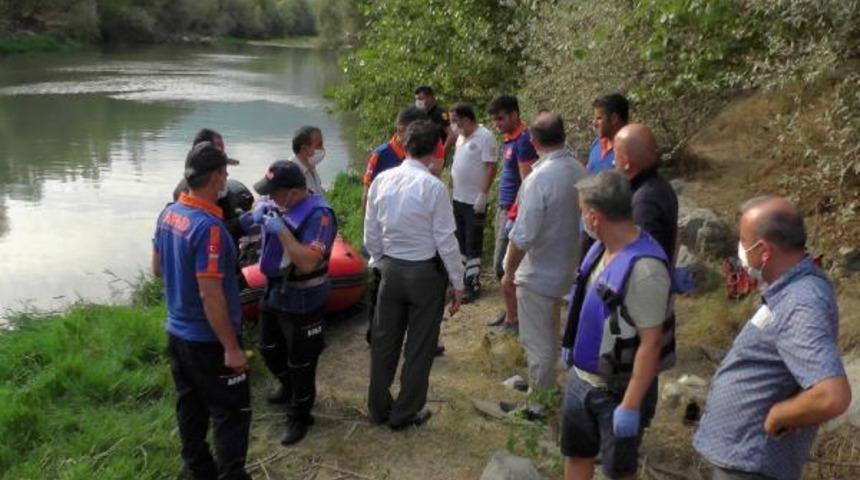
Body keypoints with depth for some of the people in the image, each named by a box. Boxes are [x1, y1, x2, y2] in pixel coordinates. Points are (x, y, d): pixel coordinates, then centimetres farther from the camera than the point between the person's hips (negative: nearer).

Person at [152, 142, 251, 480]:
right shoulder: (208, 226, -26)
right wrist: (231, 348, -20)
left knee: (190, 406, 20)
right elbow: (210, 296, -26)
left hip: (177, 333, 9)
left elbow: (157, 269, 12)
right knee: (232, 412, 6)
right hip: (207, 341, -8)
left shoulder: (168, 214, -1)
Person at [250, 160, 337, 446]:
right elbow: (261, 206, 17)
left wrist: (282, 230, -34)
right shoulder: (278, 203, -4)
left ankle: (299, 416, 26)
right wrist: (259, 213, -7)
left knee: (300, 361, 7)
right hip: (273, 292, 8)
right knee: (269, 349, 25)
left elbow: (308, 263, -33)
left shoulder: (318, 215, -27)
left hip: (301, 302, -8)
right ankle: (288, 388, 51)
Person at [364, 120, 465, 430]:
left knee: (384, 341, 17)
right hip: (426, 273, -5)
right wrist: (458, 284, -4)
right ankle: (405, 413, 24)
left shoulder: (381, 181, -3)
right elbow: (446, 241, -14)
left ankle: (378, 408, 32)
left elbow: (371, 233, 4)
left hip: (390, 269, 5)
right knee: (419, 346, 11)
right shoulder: (433, 187, -18)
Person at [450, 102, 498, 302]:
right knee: (460, 242, 17)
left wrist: (483, 195, -21)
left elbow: (491, 168, -18)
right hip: (458, 199, 8)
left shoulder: (485, 137, -15)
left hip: (474, 201, -8)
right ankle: (461, 278, 29)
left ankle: (473, 284, 9)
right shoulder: (461, 137, 9)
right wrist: (452, 190, 13)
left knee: (473, 245, 0)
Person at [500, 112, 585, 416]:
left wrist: (509, 272, -12)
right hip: (563, 266, 8)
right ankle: (540, 384, 43)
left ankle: (538, 403, 21)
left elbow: (523, 236, -25)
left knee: (536, 341, 7)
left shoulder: (540, 178, -26)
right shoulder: (578, 171, -3)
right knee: (549, 335, 25)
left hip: (538, 272, -8)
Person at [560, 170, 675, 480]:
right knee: (576, 454, 21)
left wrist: (631, 405, -23)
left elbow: (651, 343, -26)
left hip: (617, 389, -8)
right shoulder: (602, 247, -2)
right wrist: (573, 346, 19)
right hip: (581, 378, 8)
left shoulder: (644, 268, -28)